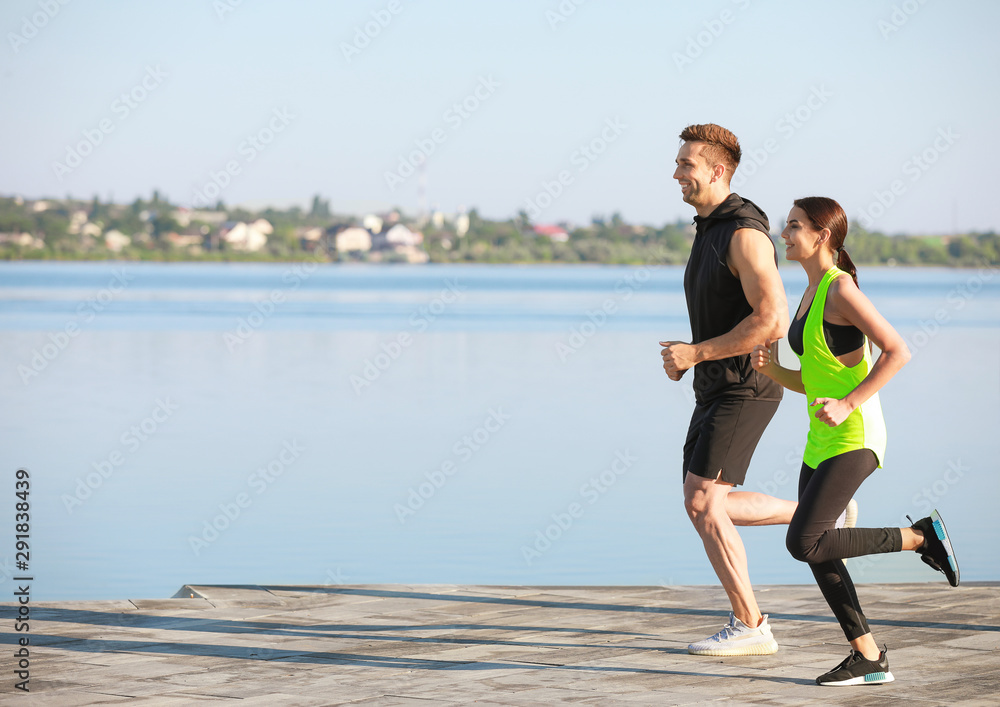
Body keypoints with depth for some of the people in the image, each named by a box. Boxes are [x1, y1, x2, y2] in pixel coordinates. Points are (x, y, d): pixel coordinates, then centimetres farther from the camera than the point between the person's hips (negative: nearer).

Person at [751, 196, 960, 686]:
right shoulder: (811, 294, 14)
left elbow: (897, 351, -19)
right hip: (822, 441, 9)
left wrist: (847, 404, -22)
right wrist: (770, 370, 2)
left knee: (803, 543, -17)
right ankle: (869, 659, 12)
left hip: (855, 437, -9)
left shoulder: (841, 289, -13)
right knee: (817, 555, 5)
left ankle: (920, 537, -3)